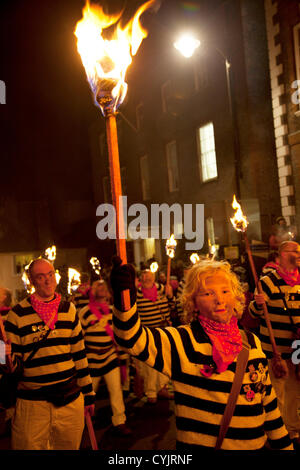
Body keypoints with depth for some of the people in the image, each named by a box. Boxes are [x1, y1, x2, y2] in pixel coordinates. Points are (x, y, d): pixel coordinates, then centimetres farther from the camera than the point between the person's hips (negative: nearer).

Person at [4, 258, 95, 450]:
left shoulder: (69, 309, 4)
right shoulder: (18, 314, -6)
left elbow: (80, 354, 9)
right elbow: (13, 361, -1)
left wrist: (88, 393, 11)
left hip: (71, 400, 3)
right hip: (32, 403, -3)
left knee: (70, 445, 15)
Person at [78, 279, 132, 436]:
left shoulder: (113, 312, 3)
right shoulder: (85, 313, -11)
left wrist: (123, 360, 8)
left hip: (111, 358, 3)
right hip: (92, 361, -3)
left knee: (116, 391, -2)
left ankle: (119, 422, 13)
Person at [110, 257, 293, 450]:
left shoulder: (252, 342, 0)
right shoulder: (182, 341, -16)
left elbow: (268, 397, 9)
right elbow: (134, 339, -32)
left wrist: (284, 444, 12)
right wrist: (125, 299, -49)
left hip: (254, 443, 4)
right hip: (198, 443, -4)